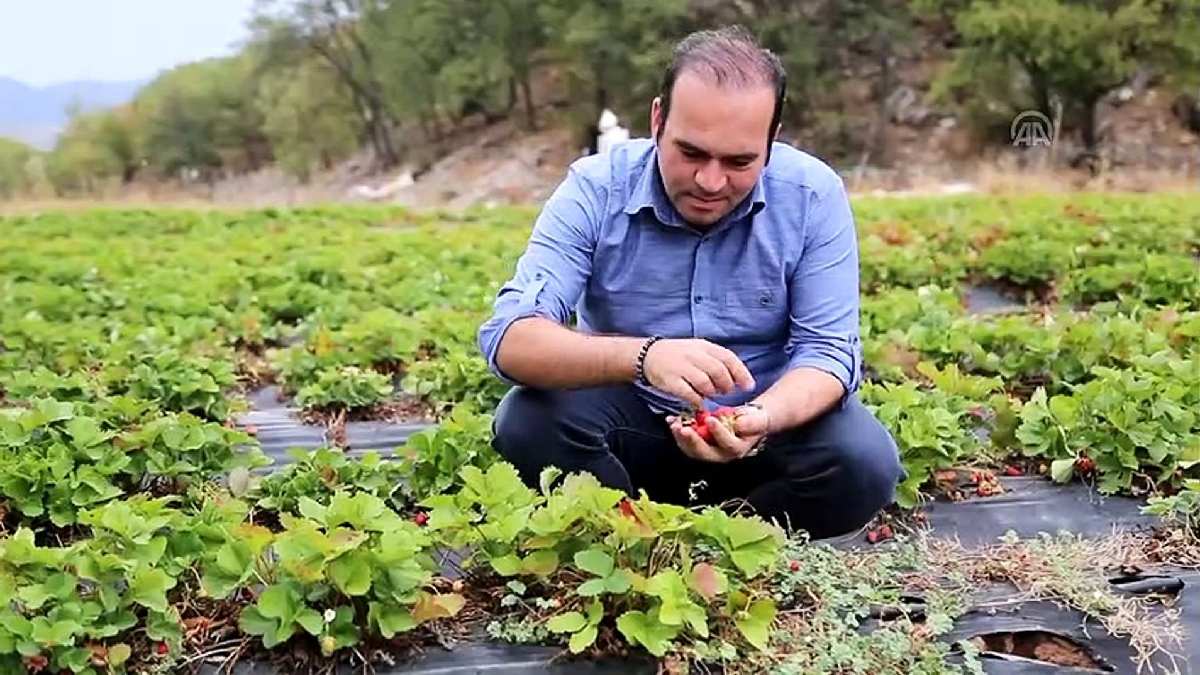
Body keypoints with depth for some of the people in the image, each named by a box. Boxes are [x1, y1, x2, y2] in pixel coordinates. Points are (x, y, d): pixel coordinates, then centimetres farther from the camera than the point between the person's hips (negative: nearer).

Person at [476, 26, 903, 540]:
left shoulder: (813, 196, -14)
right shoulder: (596, 189, -17)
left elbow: (828, 349, -14)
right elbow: (509, 338, -27)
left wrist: (762, 418, -38)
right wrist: (641, 355, -46)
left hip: (767, 418, 1)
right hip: (632, 420, 0)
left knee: (865, 465, -26)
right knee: (527, 423, -28)